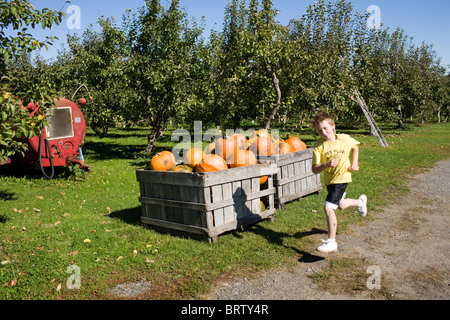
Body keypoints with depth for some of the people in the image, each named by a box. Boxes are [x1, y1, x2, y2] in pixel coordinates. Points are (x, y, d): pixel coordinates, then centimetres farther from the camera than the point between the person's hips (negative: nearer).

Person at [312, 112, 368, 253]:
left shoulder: (345, 139, -14)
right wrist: (326, 164, -40)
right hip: (328, 180, 4)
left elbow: (355, 146, 11)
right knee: (341, 205, 26)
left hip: (341, 178, -4)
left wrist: (354, 163, 0)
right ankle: (360, 201, 58)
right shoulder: (318, 146, -17)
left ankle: (331, 242, -4)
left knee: (328, 208, -16)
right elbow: (315, 169, -21)